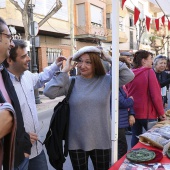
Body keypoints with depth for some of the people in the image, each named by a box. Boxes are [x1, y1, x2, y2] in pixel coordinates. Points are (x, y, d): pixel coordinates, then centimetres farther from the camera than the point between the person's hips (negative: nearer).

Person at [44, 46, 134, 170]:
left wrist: (110, 59, -11)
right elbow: (49, 92, -15)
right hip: (77, 142, 0)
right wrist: (64, 71, -13)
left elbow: (129, 76, -12)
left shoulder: (106, 80, -2)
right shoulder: (71, 82, -5)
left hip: (101, 141, 1)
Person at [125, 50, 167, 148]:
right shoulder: (149, 72, -13)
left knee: (135, 136, 15)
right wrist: (161, 112, -6)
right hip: (147, 112, -6)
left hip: (133, 112, 6)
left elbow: (126, 93, 11)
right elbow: (156, 95, -15)